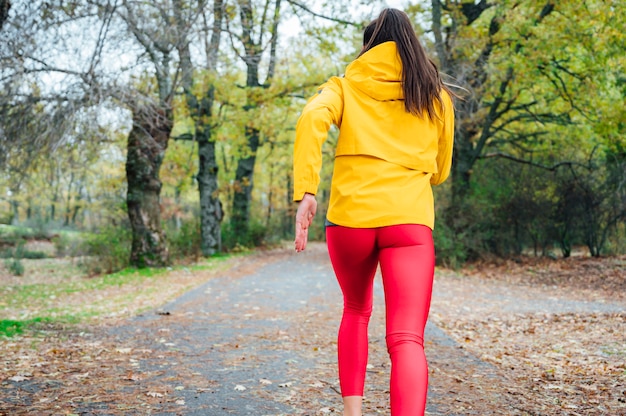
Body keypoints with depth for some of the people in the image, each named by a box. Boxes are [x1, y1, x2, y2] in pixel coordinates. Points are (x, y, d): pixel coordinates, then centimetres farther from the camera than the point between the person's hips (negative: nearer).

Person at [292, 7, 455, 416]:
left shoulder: (345, 86, 13)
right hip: (410, 220, 0)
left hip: (350, 216, 1)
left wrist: (306, 191, -15)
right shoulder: (438, 95, 18)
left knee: (356, 313, 25)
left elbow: (312, 119, -9)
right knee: (406, 339, -8)